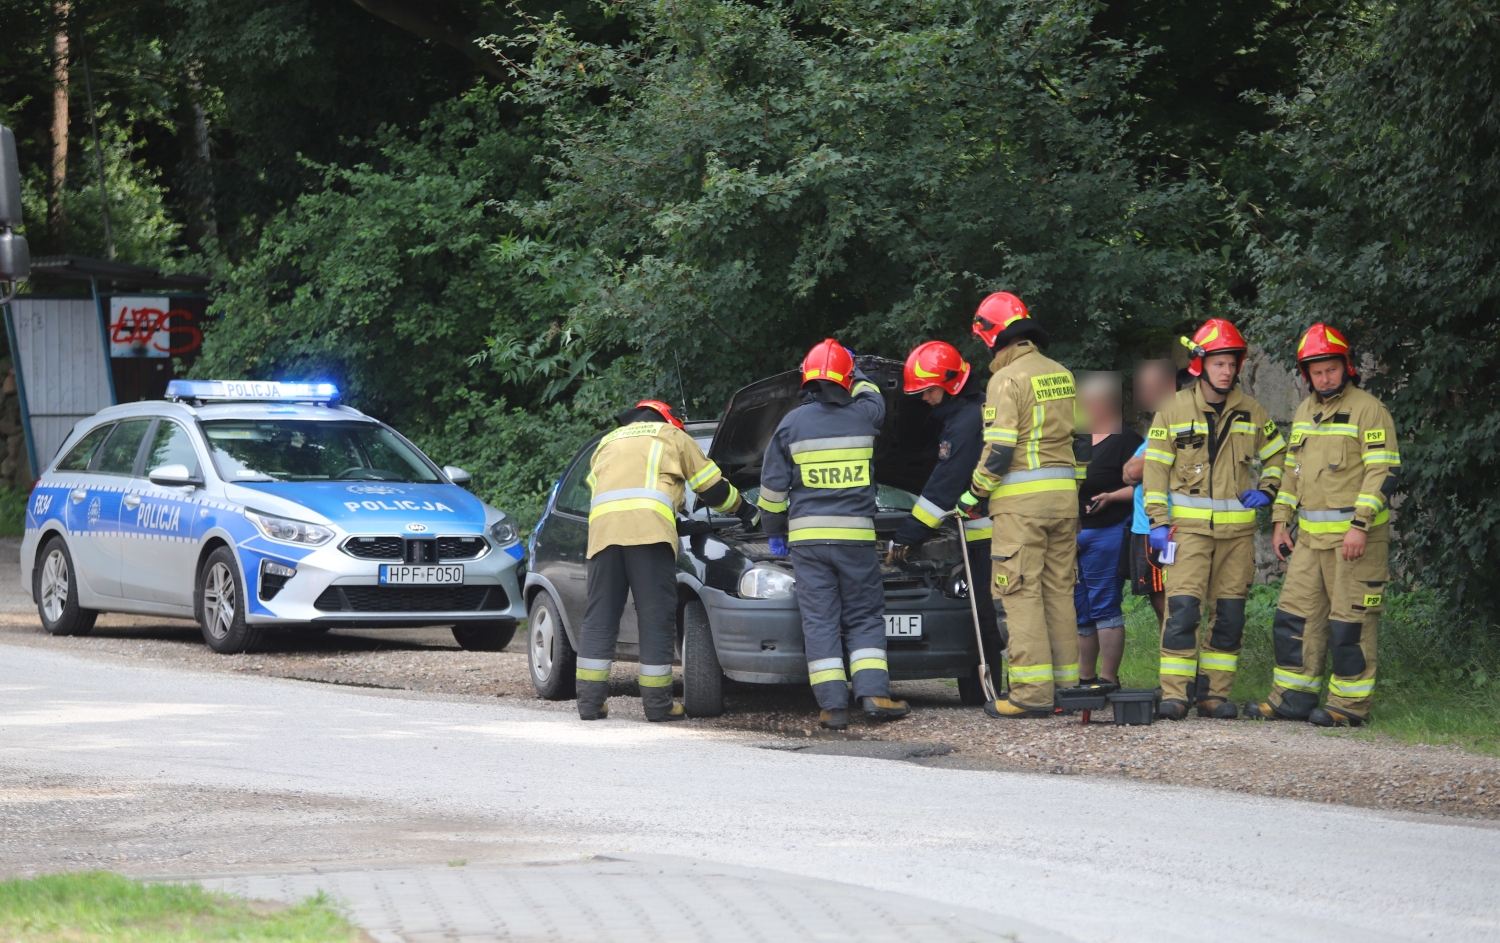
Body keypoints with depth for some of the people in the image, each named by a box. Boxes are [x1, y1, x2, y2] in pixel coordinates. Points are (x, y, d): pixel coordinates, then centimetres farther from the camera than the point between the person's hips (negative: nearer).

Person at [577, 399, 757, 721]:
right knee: (656, 616, 0)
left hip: (602, 526, 4)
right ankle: (658, 703, -1)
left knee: (599, 614, 4)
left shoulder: (607, 443, 36)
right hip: (649, 527, -4)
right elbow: (713, 487, 28)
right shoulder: (672, 436, 25)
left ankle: (590, 701, -1)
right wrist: (746, 510, 44)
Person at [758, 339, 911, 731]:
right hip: (855, 536, 0)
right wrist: (856, 375, 46)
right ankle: (874, 694, -6)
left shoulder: (791, 424, 1)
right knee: (864, 618, 8)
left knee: (820, 622, 0)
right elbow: (872, 398, 29)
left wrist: (775, 531, 19)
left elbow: (772, 487, 5)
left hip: (806, 537, 0)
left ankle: (833, 704, -7)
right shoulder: (862, 417, 1)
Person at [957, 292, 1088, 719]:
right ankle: (1066, 684, 12)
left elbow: (999, 449, -15)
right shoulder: (1061, 375, 13)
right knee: (1059, 590, 11)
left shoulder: (1008, 379, -11)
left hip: (1020, 501, -7)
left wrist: (975, 492, -3)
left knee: (1021, 593, -5)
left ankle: (1032, 692, -10)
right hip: (1064, 493, 7)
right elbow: (1079, 439, 17)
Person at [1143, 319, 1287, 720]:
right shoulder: (1173, 410, 1)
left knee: (1230, 613, 3)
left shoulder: (1251, 413, 9)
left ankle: (1215, 693, 9)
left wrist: (1267, 491, 7)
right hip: (1188, 525, -3)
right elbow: (1156, 466, 2)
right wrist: (1158, 521, -5)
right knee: (1182, 608, -12)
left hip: (1237, 528, 3)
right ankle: (1175, 694, -10)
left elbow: (1276, 454, 24)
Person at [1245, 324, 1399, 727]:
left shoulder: (1368, 410, -7)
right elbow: (1293, 470, 25)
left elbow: (1384, 472, -13)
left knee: (1350, 622, -4)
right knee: (1295, 614, 7)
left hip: (1356, 537, -8)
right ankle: (1293, 697, 13)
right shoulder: (1305, 412, 17)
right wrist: (1280, 521, 17)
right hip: (1311, 538, 8)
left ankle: (1350, 705, 1)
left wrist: (1360, 525, -21)